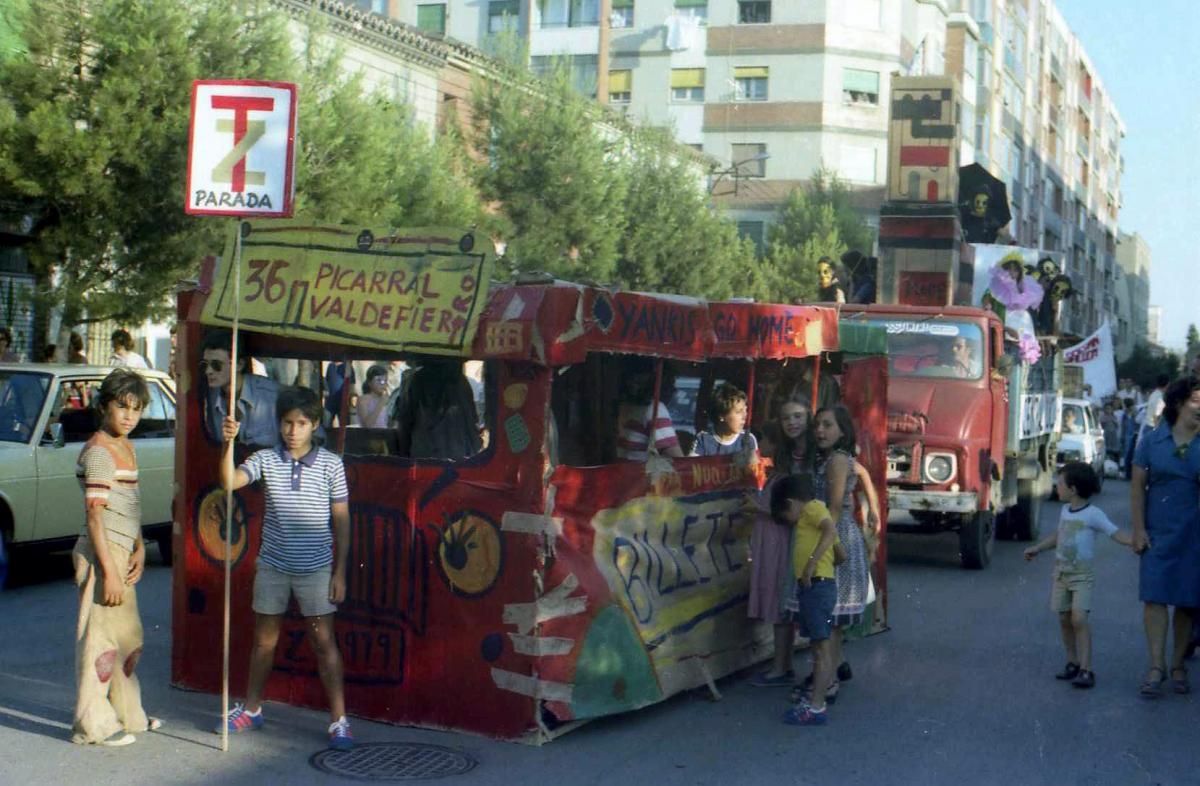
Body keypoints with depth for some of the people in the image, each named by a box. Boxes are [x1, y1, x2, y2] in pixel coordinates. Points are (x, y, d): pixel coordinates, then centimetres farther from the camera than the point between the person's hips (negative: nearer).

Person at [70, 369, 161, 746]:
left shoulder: (126, 447, 14)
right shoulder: (99, 450, -15)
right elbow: (95, 516, -19)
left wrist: (139, 550, 6)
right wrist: (108, 570, -21)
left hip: (123, 551, 10)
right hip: (103, 552, -10)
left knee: (128, 636, 18)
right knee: (100, 637, -4)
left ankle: (127, 714, 31)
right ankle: (93, 725, 5)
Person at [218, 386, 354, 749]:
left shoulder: (330, 464, -6)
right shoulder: (265, 459, -2)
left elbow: (342, 521, -3)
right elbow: (230, 481, -17)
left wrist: (340, 573, -5)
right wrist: (228, 444, -31)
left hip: (315, 569, -2)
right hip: (272, 566, 2)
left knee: (324, 642, 0)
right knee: (264, 639, 16)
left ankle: (339, 719, 6)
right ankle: (251, 709, 32)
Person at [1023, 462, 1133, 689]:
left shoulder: (1093, 514, -11)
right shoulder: (1065, 511, 11)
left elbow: (1117, 534, -16)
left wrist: (1136, 541, -31)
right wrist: (1037, 548, 25)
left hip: (1083, 575, -7)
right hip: (1061, 572, 7)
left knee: (1078, 618, -16)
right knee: (1064, 619, 7)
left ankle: (1086, 670, -15)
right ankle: (1072, 663, 18)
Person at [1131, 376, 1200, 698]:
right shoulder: (1153, 441, 0)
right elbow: (1137, 487, 3)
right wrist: (1139, 529, -3)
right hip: (1159, 534, 0)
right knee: (1155, 596, -6)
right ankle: (1156, 666, -2)